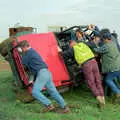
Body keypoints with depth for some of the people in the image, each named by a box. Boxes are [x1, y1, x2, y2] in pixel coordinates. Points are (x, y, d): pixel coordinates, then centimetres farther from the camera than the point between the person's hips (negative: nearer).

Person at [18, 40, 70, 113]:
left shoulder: (29, 52, -5)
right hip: (46, 73, 10)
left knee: (35, 91, -14)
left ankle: (49, 105, -18)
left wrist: (24, 54, 19)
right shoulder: (33, 51, 26)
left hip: (42, 73, -10)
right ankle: (65, 107, 6)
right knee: (53, 92, 7)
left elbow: (24, 62, 5)